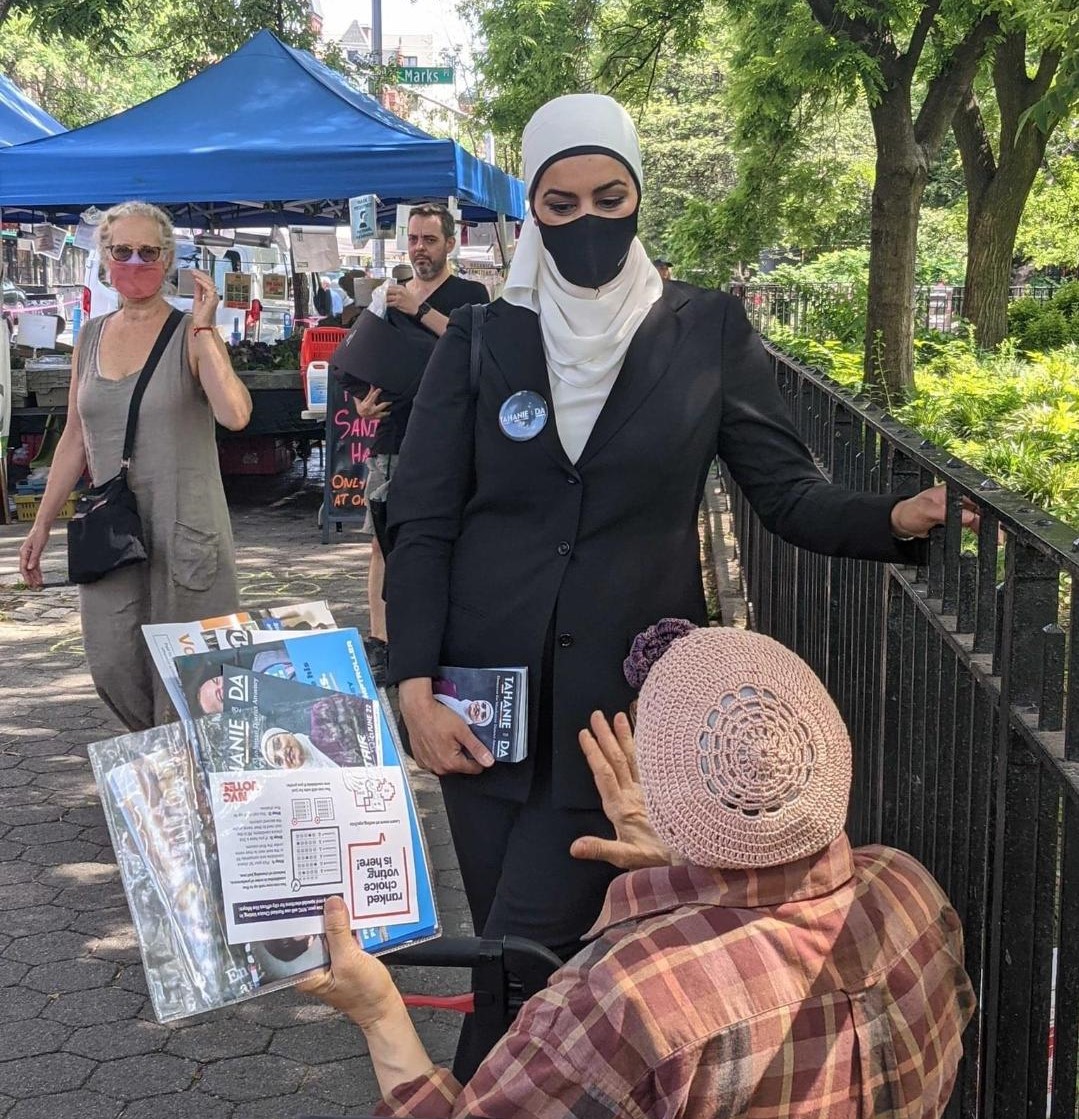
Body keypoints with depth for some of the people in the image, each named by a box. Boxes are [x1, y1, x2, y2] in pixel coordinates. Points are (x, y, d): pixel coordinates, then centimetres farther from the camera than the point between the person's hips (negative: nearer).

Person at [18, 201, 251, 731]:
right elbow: (75, 438, 17)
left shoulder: (191, 333, -5)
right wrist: (42, 524, 16)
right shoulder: (91, 336, 10)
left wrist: (204, 330, -20)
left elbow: (235, 415, -24)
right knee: (113, 667, 5)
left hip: (185, 528, -5)